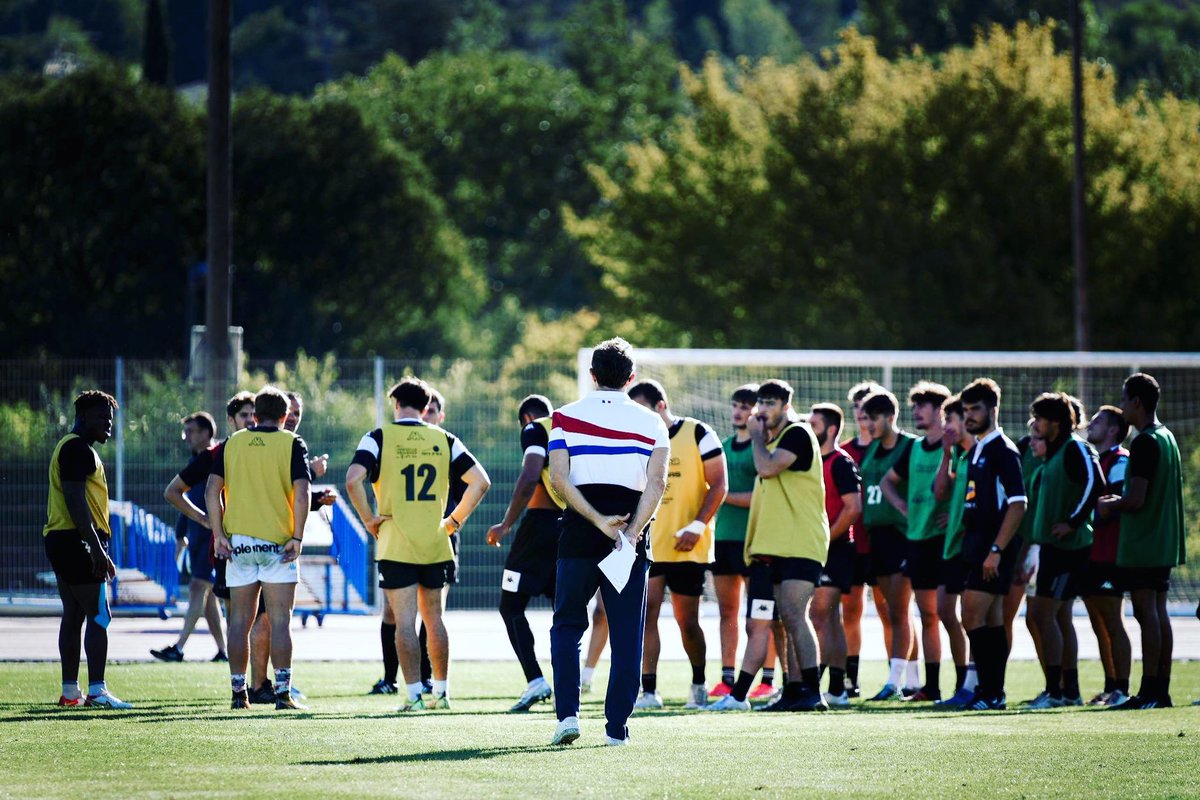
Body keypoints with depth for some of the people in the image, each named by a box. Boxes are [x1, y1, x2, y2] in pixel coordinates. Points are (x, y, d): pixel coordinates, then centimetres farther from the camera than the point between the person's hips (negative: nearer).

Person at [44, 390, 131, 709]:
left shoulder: (70, 447, 21)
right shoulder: (77, 449, -12)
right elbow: (75, 501, -20)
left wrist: (97, 548, 25)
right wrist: (97, 549, -22)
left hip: (59, 540, 11)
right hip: (77, 541, -11)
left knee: (73, 616, 11)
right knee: (98, 616, -11)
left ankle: (70, 691, 12)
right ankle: (96, 690, -17)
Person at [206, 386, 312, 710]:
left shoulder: (232, 443, 7)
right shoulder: (291, 444, -1)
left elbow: (212, 490, 0)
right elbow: (301, 493, -12)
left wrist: (219, 535, 0)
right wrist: (297, 538, -10)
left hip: (237, 543, 3)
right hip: (277, 543, -3)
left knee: (240, 620, 8)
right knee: (279, 620, -2)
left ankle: (239, 693, 8)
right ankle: (283, 693, -8)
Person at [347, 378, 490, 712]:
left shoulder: (379, 438, -4)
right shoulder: (444, 440, 6)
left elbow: (353, 480, -18)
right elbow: (481, 481, 3)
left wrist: (369, 518, -6)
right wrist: (455, 519, 10)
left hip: (395, 547, -3)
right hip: (436, 546, 3)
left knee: (405, 622, -1)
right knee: (434, 619, 15)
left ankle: (414, 695, -5)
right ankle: (441, 692, 21)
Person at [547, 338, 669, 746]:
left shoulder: (566, 417, 5)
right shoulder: (651, 422, 6)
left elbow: (558, 478, -8)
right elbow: (656, 483, -9)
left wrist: (599, 521, -11)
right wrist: (632, 532, -14)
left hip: (579, 531, 0)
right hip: (630, 529, 0)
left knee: (567, 625, 12)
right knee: (627, 635, 6)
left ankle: (567, 713, -3)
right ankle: (617, 725, 3)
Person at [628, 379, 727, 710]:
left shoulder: (697, 434, -4)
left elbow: (719, 484, -6)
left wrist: (697, 526, -15)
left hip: (687, 547, -3)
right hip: (647, 544, 3)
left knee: (687, 620, 6)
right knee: (645, 612, -10)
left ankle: (698, 683, 27)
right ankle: (648, 691, -10)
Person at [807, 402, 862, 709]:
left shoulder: (841, 463, -9)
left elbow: (853, 508, -17)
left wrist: (825, 539, -16)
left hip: (834, 549, -9)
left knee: (819, 617, -12)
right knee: (830, 619, 9)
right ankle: (837, 689, 10)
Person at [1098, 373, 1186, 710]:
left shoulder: (1144, 443, -16)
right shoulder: (1167, 438, 14)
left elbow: (1136, 500, -21)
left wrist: (1110, 505, -3)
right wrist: (1119, 501, 20)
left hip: (1141, 547, -9)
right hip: (1164, 543, 9)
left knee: (1146, 612, -8)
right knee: (1159, 612, 10)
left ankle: (1149, 692, -10)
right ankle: (1162, 689, 11)